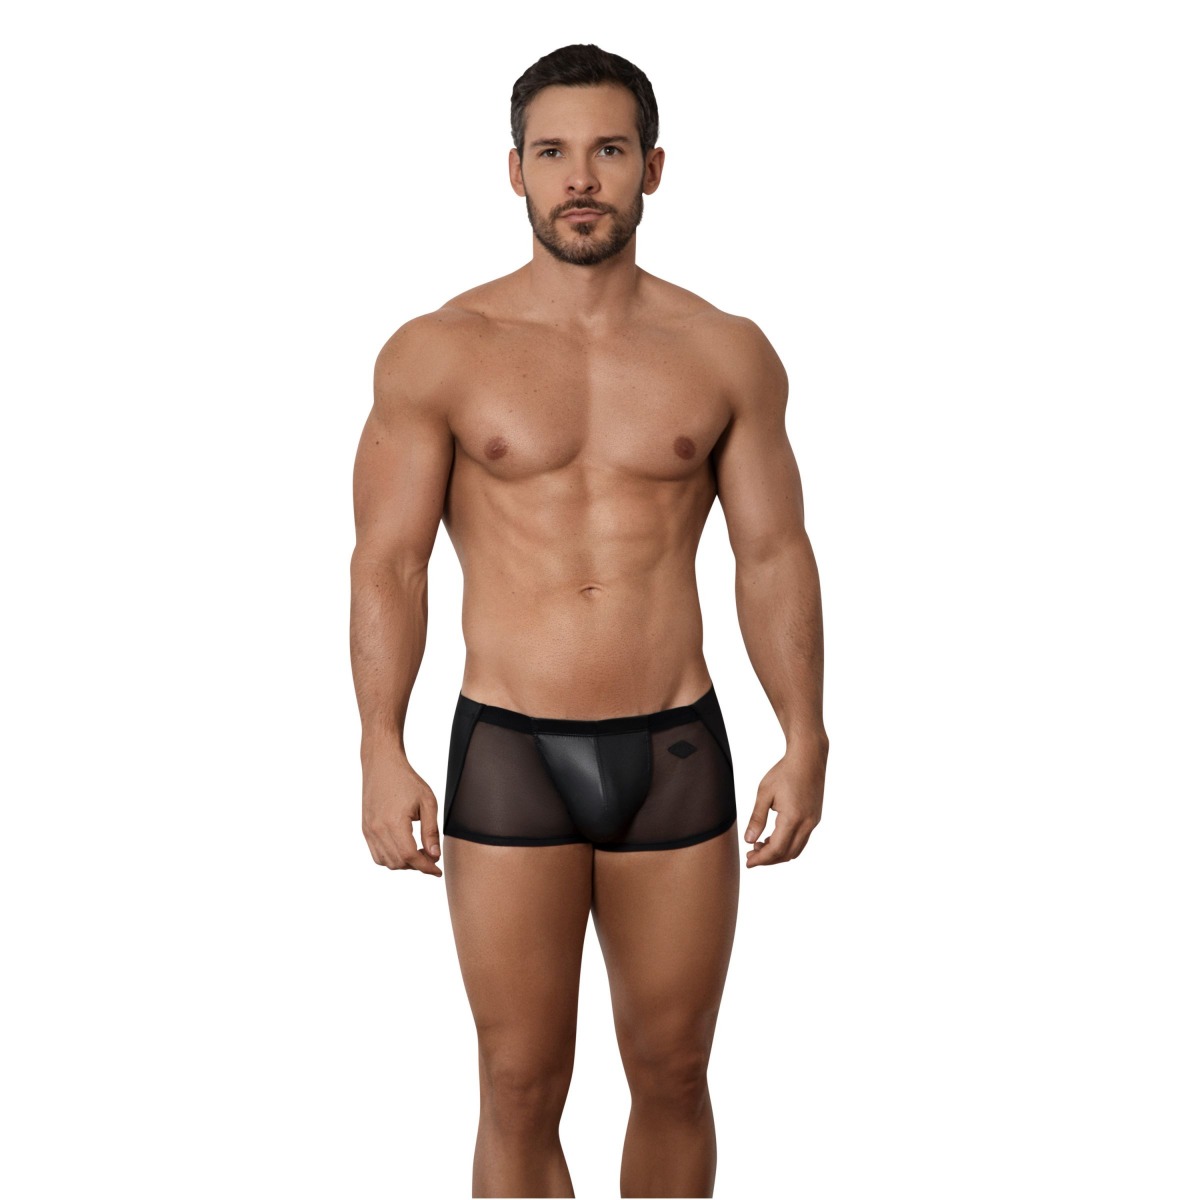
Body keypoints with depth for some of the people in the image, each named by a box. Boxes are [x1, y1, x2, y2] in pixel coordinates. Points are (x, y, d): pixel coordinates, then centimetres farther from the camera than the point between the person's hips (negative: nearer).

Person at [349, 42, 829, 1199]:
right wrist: (381, 751, -12)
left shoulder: (727, 354, 2)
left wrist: (805, 739, -6)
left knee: (671, 1074, 13)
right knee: (520, 1090, 5)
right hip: (509, 756, -1)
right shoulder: (436, 355, -2)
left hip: (676, 754, 2)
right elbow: (388, 562, -3)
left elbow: (774, 555, 3)